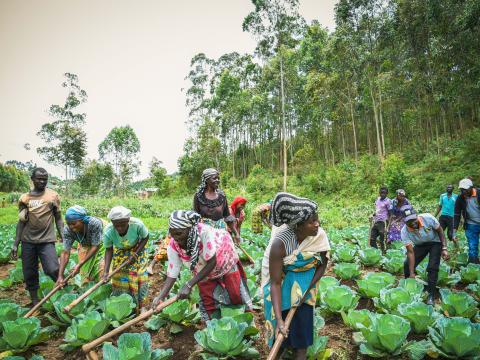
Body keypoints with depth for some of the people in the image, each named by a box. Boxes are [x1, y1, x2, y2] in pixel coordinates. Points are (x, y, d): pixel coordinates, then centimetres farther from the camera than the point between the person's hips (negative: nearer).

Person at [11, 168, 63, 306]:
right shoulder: (24, 198, 5)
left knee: (53, 270, -16)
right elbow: (21, 222, 10)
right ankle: (35, 301, 26)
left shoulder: (53, 196, 0)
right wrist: (15, 244, 7)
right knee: (29, 274, 9)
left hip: (47, 241, -3)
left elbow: (58, 219, 4)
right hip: (28, 241, 3)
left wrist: (63, 238, -3)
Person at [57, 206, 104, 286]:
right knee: (86, 277, 4)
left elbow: (95, 246, -30)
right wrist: (60, 276, -32)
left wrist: (80, 264, -32)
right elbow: (65, 252, -27)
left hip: (99, 244, -3)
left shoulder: (95, 223, -39)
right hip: (85, 247, 3)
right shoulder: (67, 230, -29)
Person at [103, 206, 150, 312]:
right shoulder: (108, 232, -34)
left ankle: (139, 306, 20)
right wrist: (106, 271, -21)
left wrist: (135, 254, -22)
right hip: (120, 254, 1)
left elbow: (145, 238, -16)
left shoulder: (137, 225, -38)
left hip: (137, 250, -1)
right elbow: (109, 250, -15)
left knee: (139, 278, 0)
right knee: (119, 280, 2)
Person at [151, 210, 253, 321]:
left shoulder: (204, 232, -42)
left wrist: (189, 285, -38)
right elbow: (172, 274, -21)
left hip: (225, 262, -3)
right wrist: (161, 296, -35)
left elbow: (212, 262, -36)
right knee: (208, 304, 9)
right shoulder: (173, 247, -27)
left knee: (237, 296, 8)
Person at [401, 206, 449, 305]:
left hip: (435, 242, -2)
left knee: (432, 267, -18)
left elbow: (440, 231, -14)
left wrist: (444, 248, -20)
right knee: (407, 265, -7)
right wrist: (411, 273, -26)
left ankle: (431, 294, -3)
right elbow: (410, 252, -24)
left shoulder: (428, 218, -35)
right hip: (420, 245, 2)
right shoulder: (404, 231, -29)